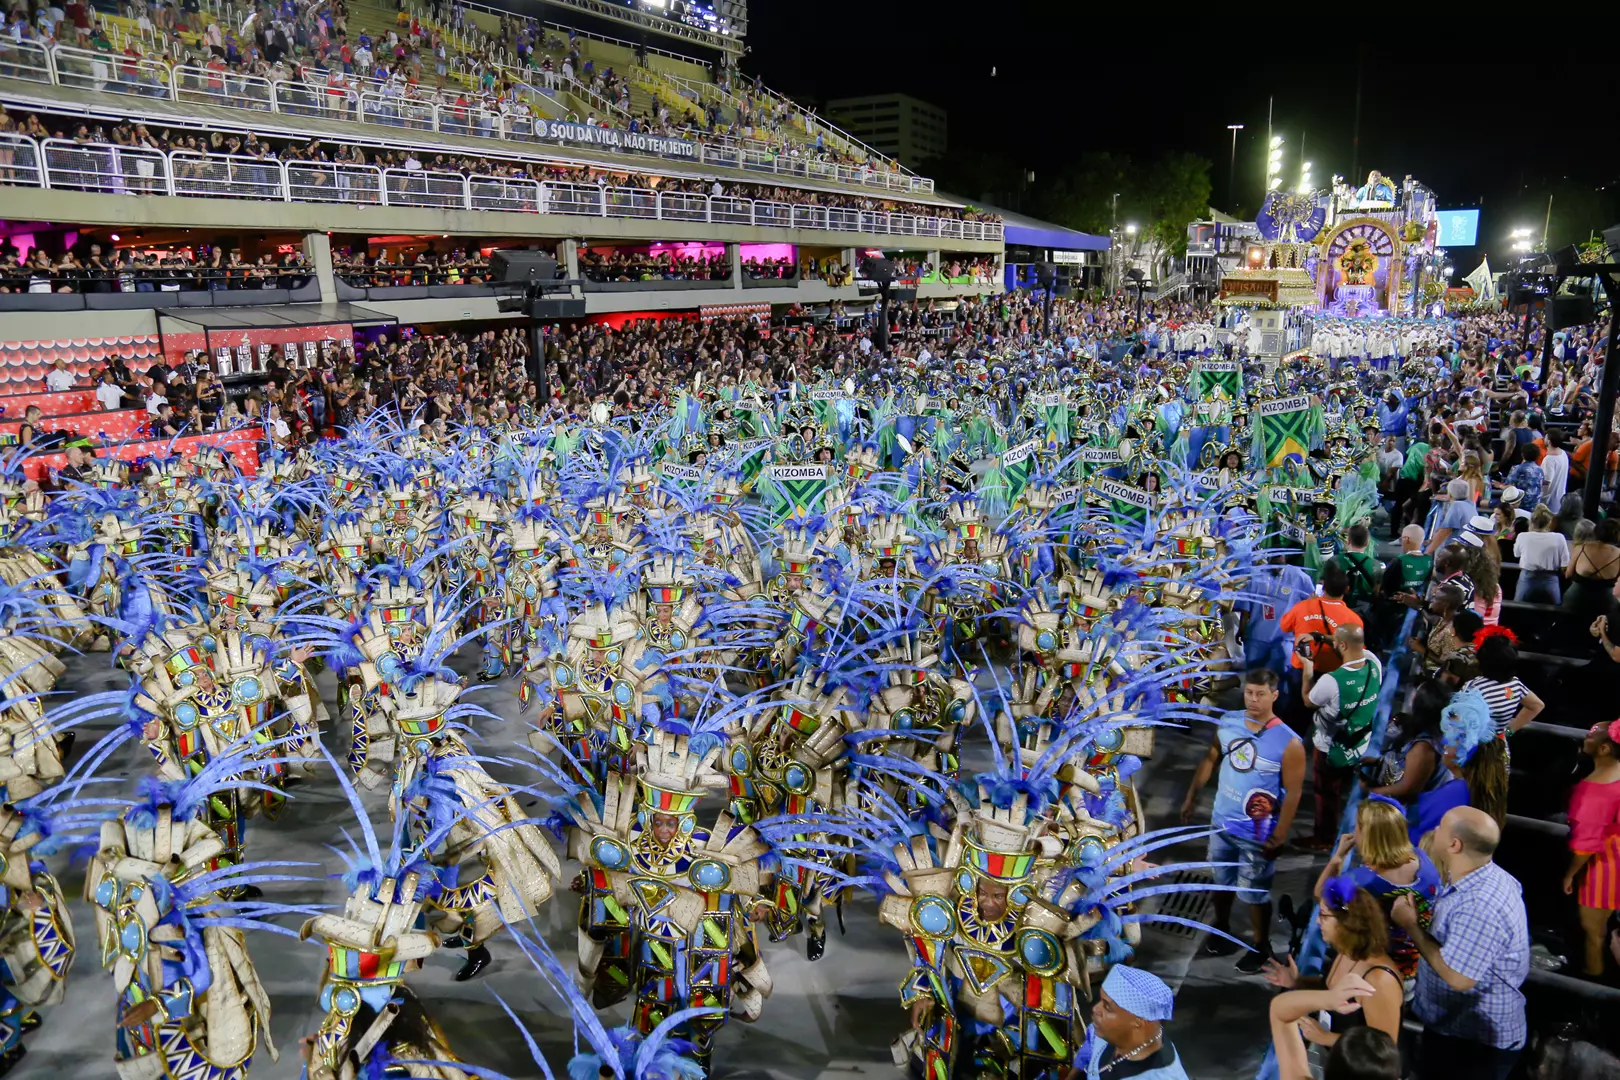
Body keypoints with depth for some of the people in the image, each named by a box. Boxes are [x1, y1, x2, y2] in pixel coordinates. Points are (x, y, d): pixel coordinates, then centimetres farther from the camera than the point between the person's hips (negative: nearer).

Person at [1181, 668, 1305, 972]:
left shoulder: (1289, 743, -22)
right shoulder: (1228, 722, -8)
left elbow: (1293, 793, -16)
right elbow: (1210, 760, 6)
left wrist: (1279, 837, -15)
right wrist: (1190, 798, 7)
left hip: (1257, 834, -5)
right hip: (1221, 823, 5)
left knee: (1255, 894, 11)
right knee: (1221, 882, 24)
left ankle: (1261, 946, 34)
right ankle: (1221, 928, 48)